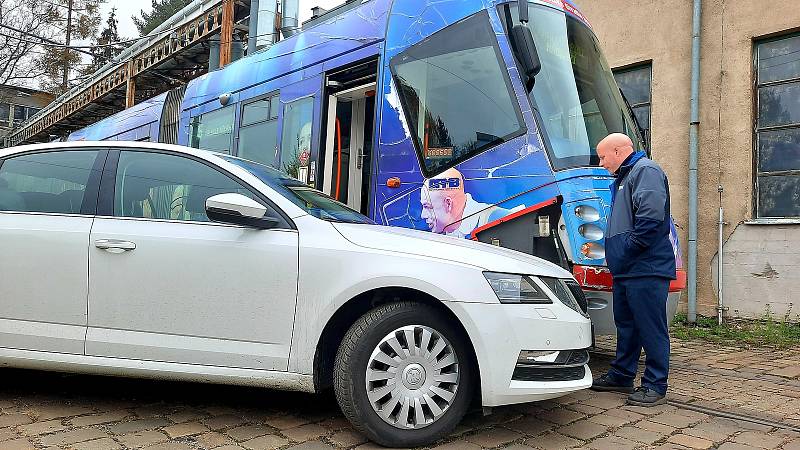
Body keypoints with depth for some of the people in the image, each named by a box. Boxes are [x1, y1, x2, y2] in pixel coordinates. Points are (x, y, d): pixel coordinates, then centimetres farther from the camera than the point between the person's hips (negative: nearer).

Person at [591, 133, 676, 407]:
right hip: (626, 270, 11)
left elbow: (651, 214, -24)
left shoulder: (645, 171, -9)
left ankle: (655, 386, 5)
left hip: (646, 269, -11)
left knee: (651, 328, -3)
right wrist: (616, 253, 17)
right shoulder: (624, 177, 24)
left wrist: (629, 247, -19)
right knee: (626, 324, 16)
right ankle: (621, 376, 27)